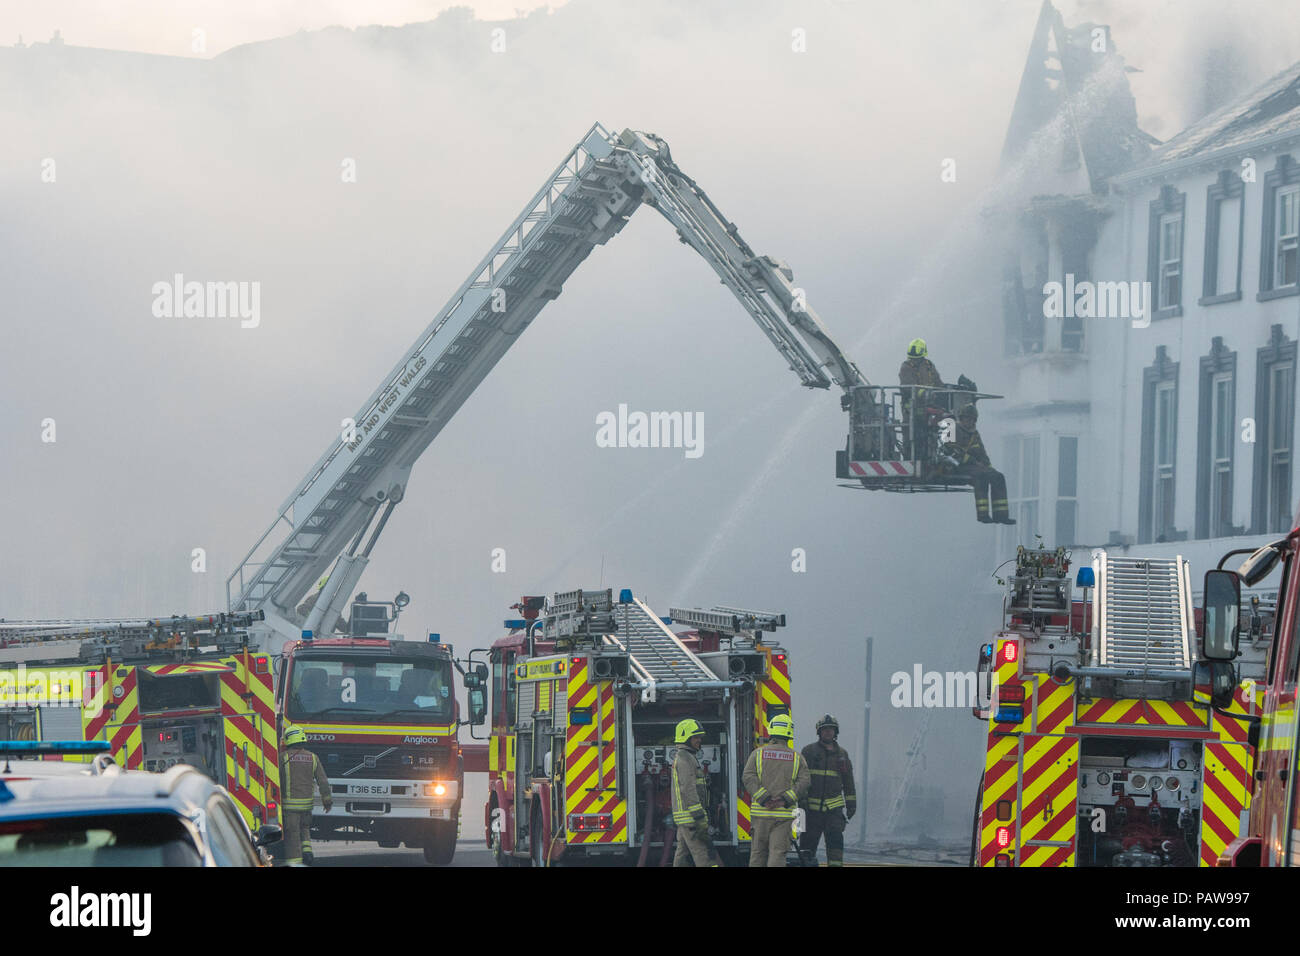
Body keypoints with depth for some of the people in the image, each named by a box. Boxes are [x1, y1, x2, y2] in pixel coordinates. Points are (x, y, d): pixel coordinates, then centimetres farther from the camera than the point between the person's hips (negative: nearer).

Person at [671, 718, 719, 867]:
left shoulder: (679, 759, 20)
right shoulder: (685, 759, -13)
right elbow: (688, 789, -22)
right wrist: (699, 816, -25)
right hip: (691, 818, -10)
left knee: (684, 857, 8)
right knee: (704, 855, -11)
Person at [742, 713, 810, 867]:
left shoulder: (758, 754, 5)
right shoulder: (796, 758, 6)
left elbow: (748, 777, -8)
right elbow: (804, 781, -5)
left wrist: (764, 799, -12)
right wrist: (785, 800, -11)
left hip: (760, 811, 1)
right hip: (784, 814, -1)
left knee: (758, 853, 10)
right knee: (778, 852, -3)